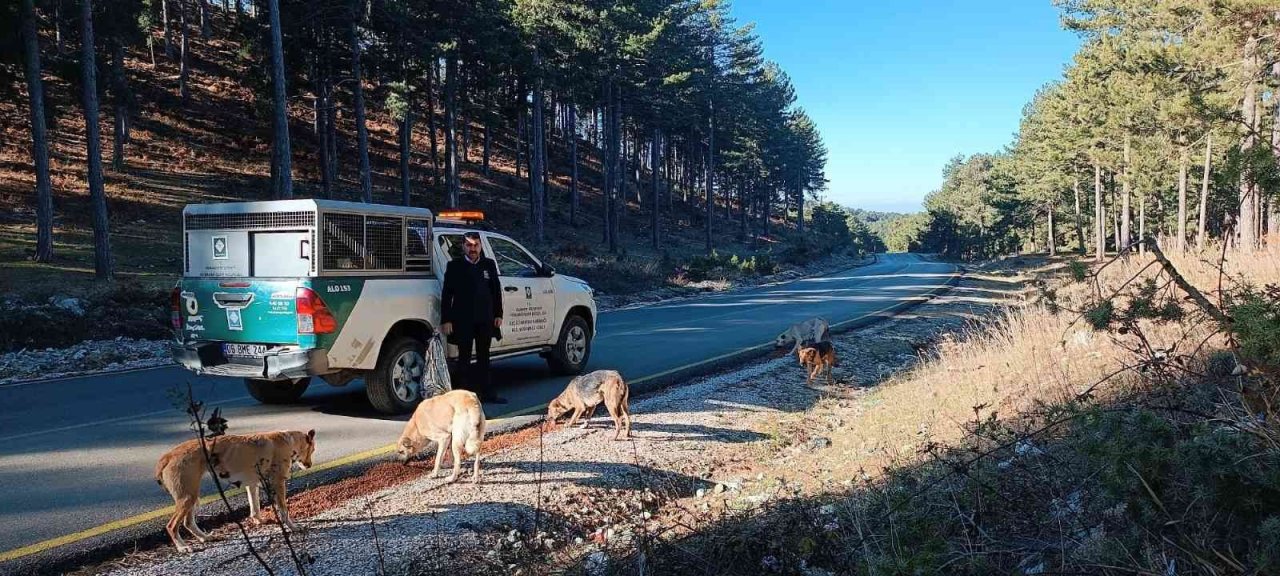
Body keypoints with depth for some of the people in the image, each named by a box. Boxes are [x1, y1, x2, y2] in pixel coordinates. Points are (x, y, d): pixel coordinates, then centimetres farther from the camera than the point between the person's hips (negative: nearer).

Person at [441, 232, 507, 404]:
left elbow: (496, 291, 12)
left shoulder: (489, 264, 8)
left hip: (485, 319, 3)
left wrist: (498, 314, 6)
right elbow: (446, 294, -3)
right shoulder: (454, 266, -1)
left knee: (483, 357, 11)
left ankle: (486, 392, 18)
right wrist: (446, 319, -9)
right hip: (463, 320, -3)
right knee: (464, 357, 3)